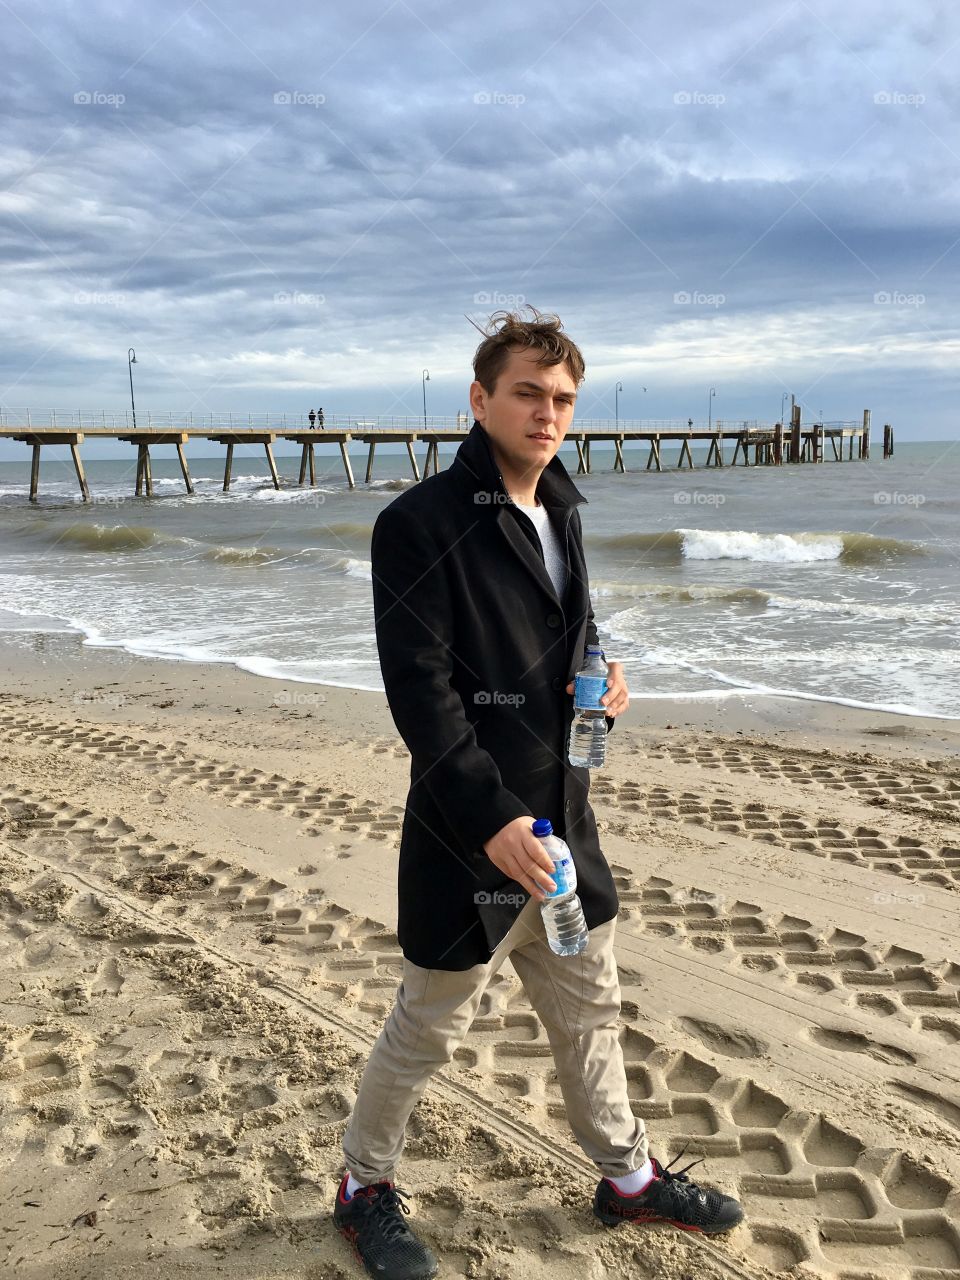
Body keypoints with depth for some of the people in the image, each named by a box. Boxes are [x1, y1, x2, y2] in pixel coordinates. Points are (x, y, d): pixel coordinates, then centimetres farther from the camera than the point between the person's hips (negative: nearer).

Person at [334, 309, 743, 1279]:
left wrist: (604, 676, 0)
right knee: (429, 1025, 9)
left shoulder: (559, 512, 10)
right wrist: (491, 820, -24)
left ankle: (626, 1175, 42)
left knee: (589, 1010, 22)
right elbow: (420, 689, -20)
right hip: (471, 832, -7)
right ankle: (364, 1185, 34)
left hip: (562, 816, 8)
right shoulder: (422, 523, -16)